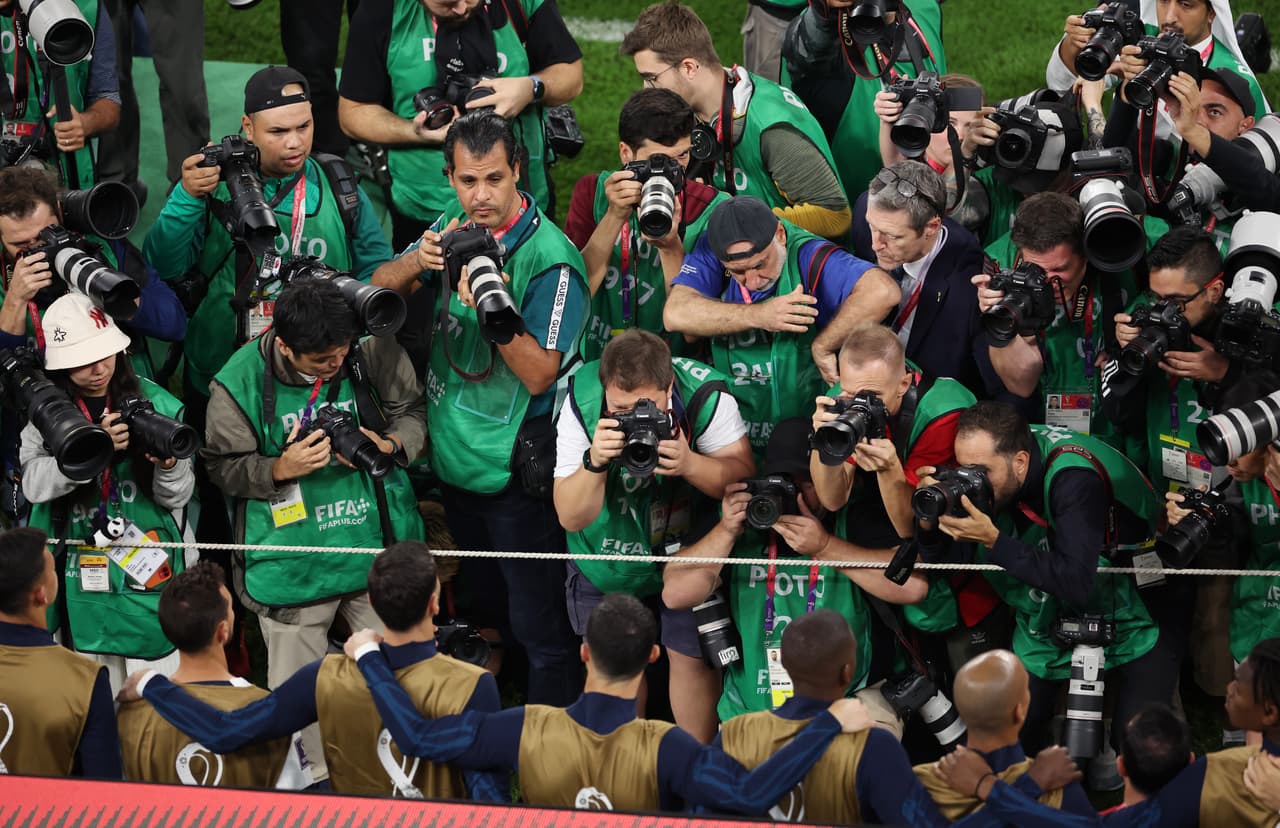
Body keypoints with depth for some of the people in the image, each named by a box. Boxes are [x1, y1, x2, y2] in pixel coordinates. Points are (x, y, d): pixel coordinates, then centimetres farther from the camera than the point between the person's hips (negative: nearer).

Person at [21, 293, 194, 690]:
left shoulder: (156, 403, -2)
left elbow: (177, 498, -1)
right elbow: (34, 484, -13)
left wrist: (169, 464, -22)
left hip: (150, 573, -1)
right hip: (84, 581, 1)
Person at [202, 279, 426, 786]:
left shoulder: (375, 353, -8)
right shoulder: (239, 383, -13)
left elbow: (414, 412, 6)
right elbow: (224, 468, -4)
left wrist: (391, 447, -14)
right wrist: (281, 469, -20)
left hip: (379, 550, 2)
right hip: (294, 567, -2)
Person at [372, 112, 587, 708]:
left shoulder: (550, 259, -20)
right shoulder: (456, 224, 1)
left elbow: (538, 374, -21)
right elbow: (380, 288, 1)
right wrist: (418, 262, -20)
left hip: (515, 470, -7)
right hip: (453, 453, 7)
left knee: (537, 622, 1)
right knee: (482, 606, 23)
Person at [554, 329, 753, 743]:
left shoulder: (706, 395, -28)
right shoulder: (581, 404, -26)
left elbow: (743, 474, -20)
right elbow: (571, 518, -23)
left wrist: (689, 465, -39)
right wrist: (594, 463, -43)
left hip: (685, 550, -1)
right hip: (606, 556, 1)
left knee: (692, 658, 3)